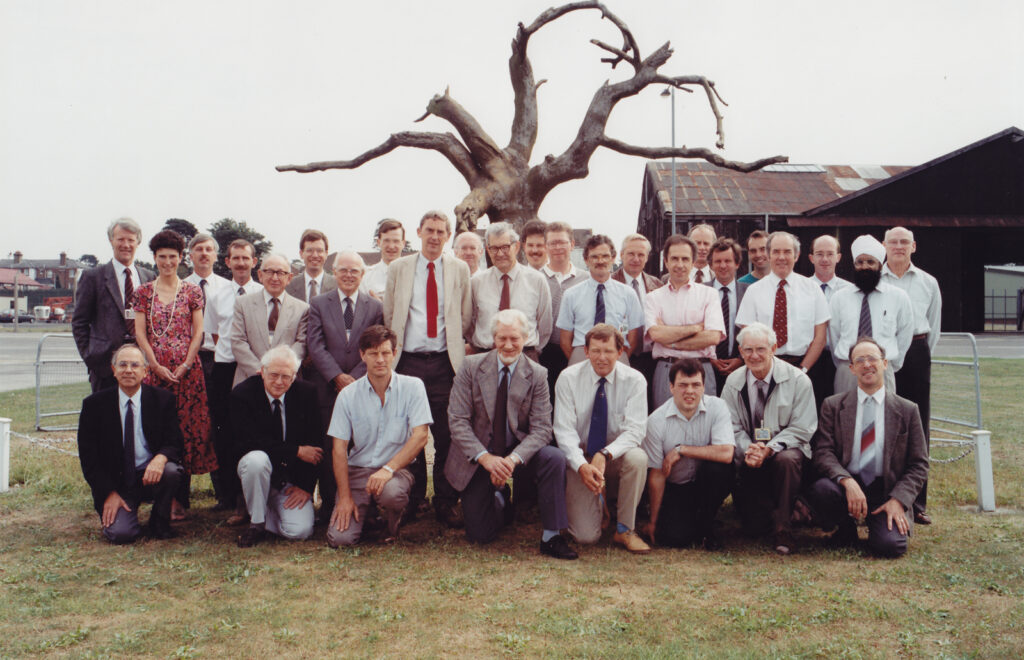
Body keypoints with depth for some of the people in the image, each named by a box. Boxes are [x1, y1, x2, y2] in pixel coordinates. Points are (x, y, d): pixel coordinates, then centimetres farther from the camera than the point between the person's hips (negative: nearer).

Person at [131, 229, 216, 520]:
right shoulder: (144, 292, 8)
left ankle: (180, 498, 5)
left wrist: (184, 366, -9)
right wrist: (157, 366, -8)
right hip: (154, 369, 1)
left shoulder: (192, 291, 6)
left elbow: (198, 332, 2)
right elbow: (140, 333, 3)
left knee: (187, 429, -2)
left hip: (187, 369, -1)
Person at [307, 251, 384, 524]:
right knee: (328, 447, 2)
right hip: (327, 387, 0)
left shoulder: (375, 307, 8)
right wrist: (336, 376, -13)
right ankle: (328, 503, 12)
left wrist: (354, 377, -10)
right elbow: (315, 345, -1)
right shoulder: (318, 304, 9)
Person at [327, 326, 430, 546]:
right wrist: (345, 497, -8)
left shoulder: (412, 386, -2)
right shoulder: (348, 395, 1)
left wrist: (388, 469, -23)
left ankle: (393, 520, 0)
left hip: (398, 469, -1)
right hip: (358, 470, 2)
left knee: (390, 492, -37)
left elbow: (420, 436, -10)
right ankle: (365, 513, 20)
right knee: (340, 538, -16)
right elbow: (339, 448, 0)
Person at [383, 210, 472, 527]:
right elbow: (389, 315, 13)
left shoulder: (459, 269, 9)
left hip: (444, 362, 0)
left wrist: (456, 347, 5)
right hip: (408, 361, 1)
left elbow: (466, 317, 11)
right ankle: (411, 499, 17)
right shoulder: (398, 269, 10)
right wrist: (394, 350, 7)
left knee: (446, 435, 0)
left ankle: (446, 502, 10)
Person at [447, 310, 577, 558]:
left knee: (555, 458, -30)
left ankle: (551, 537, -16)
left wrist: (513, 459, -30)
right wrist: (485, 457, -25)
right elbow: (457, 420, -11)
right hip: (477, 459, 0)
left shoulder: (537, 375, -6)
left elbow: (542, 428, -12)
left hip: (517, 455, 0)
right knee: (480, 535, -4)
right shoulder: (471, 367, -7)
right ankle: (500, 498, 30)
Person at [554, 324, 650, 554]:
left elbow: (634, 430, -16)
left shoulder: (634, 380, -8)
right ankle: (601, 499, 23)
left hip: (616, 459, 1)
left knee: (637, 457, -36)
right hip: (581, 461, 0)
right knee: (586, 536, -15)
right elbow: (564, 430, -12)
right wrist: (582, 466, -30)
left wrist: (605, 454, -34)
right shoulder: (568, 378, -8)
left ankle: (625, 530, -13)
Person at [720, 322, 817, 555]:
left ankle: (783, 528, -21)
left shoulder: (798, 380, -7)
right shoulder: (733, 382, 2)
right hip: (749, 460, 2)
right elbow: (733, 427, 2)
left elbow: (802, 429, -10)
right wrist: (748, 450, -19)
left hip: (785, 450, -2)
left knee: (787, 460, -39)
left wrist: (769, 449, -24)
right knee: (753, 527, -10)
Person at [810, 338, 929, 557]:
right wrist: (847, 481, -23)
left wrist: (898, 500, -10)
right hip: (846, 485, 1)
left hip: (887, 492, -1)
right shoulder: (833, 406, 7)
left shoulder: (907, 410, 7)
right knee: (822, 488, -33)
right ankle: (846, 530, 1)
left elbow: (919, 465, 6)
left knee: (889, 545, -26)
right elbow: (823, 452, -3)